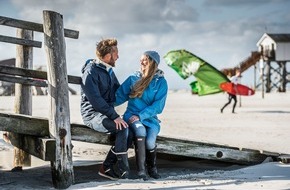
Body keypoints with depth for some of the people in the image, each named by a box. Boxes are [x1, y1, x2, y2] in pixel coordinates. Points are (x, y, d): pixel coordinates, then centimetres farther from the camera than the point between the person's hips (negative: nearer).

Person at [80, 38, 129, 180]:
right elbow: (95, 100, -21)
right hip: (93, 114, -8)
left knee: (130, 130, -17)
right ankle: (123, 171, -17)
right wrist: (114, 116, -24)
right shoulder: (91, 72, -13)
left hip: (106, 113, 8)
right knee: (123, 128, -28)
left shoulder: (108, 71, 16)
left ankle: (107, 167, -10)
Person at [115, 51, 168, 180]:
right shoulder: (133, 79, 11)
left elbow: (158, 105, -6)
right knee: (140, 131, -33)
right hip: (132, 115, 1)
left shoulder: (161, 82, 3)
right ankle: (141, 170, -26)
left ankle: (152, 168, 6)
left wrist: (141, 116, -17)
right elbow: (119, 96, 9)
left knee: (150, 142, -28)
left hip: (150, 118, -1)